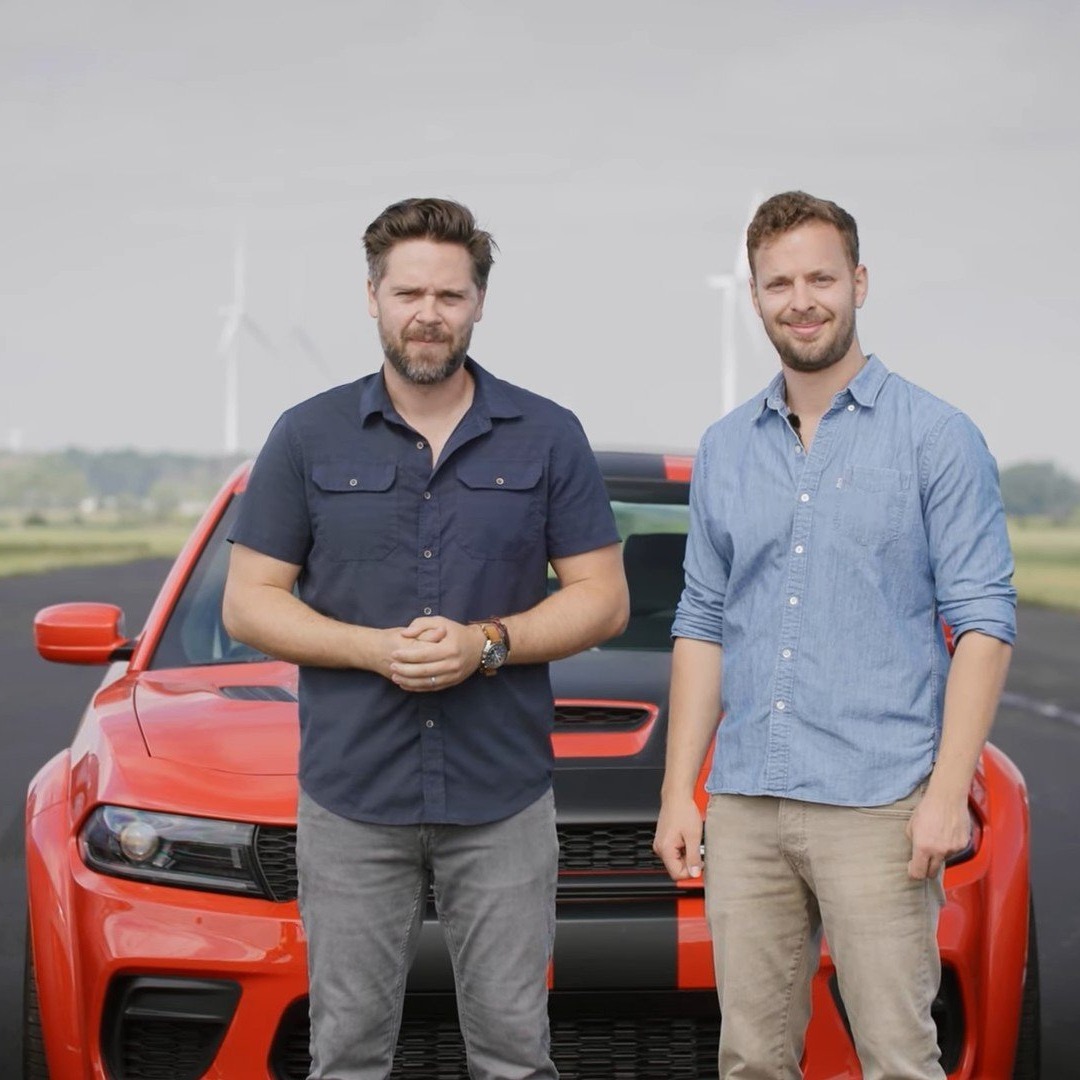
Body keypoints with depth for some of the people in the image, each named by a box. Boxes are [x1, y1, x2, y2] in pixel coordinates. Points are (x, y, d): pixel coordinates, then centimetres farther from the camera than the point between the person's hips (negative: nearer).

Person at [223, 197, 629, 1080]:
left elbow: (603, 599, 3)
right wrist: (374, 648, -13)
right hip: (353, 796, 0)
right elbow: (248, 604, 3)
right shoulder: (309, 437, 3)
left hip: (504, 798, 0)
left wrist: (487, 643, -14)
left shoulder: (548, 436, 3)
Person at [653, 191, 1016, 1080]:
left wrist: (949, 792, -13)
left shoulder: (935, 437, -2)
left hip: (878, 806, -5)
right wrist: (678, 791, 9)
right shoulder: (725, 450, 13)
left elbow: (984, 621, -5)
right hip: (745, 807, 5)